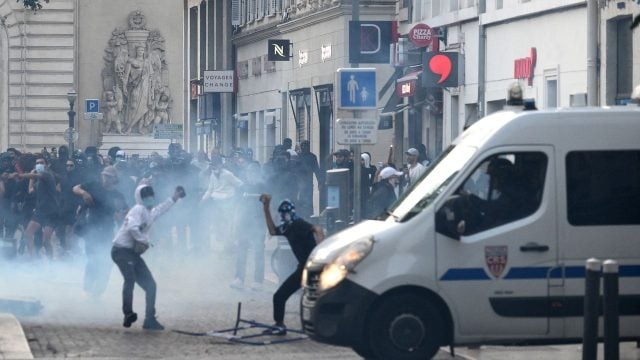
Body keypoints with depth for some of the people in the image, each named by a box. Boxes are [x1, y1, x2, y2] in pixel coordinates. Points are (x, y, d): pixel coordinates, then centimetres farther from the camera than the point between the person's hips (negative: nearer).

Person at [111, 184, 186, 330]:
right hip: (122, 250, -10)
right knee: (130, 278, -30)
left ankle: (150, 320, 13)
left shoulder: (150, 213, 20)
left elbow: (162, 208, 41)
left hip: (133, 253, 10)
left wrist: (175, 197, 48)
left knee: (150, 284, 7)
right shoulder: (138, 210, -9)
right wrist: (143, 241, -21)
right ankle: (128, 314, -34)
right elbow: (132, 227, -25)